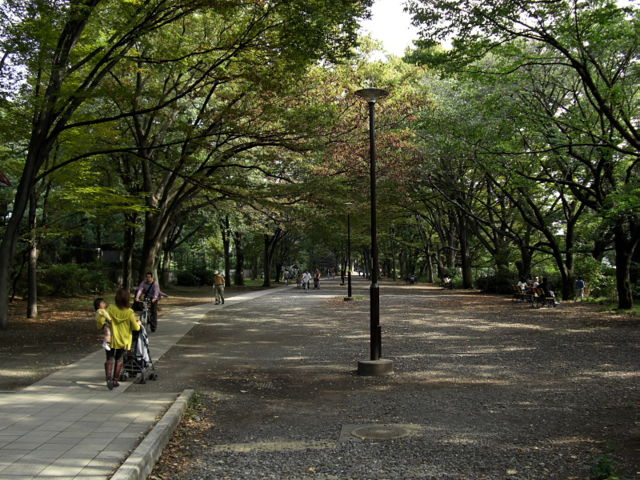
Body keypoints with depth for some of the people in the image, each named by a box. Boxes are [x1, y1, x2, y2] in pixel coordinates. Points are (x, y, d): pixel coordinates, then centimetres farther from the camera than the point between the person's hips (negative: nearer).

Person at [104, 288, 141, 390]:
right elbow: (135, 328, -10)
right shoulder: (129, 313, -16)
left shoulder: (110, 309, -11)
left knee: (110, 359, 8)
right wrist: (138, 323, 11)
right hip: (123, 341, 0)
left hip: (111, 339, 0)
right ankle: (115, 380, 19)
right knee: (119, 360, 17)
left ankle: (109, 379, -13)